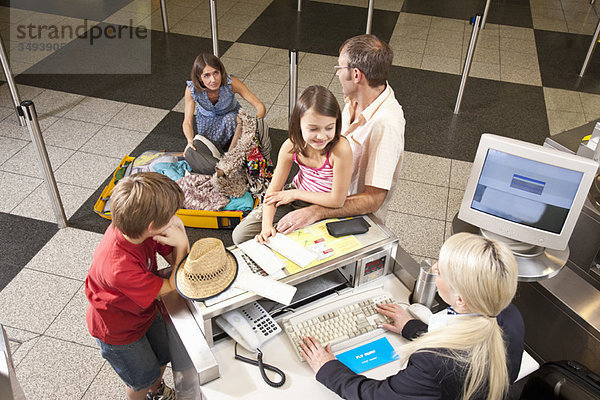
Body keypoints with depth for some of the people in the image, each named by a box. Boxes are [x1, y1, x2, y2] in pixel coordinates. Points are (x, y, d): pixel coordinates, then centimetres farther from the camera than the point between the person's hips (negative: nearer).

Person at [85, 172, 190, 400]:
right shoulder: (119, 268, -46)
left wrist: (180, 240, -34)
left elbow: (176, 261, -13)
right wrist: (181, 244, -34)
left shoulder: (133, 227, -26)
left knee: (162, 357, 28)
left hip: (146, 312, 7)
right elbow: (172, 287, -30)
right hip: (118, 330, -6)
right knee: (143, 377, 18)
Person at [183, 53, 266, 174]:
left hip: (231, 117, -1)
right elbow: (187, 122, -20)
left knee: (230, 119, -38)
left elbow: (260, 106, -30)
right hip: (207, 124, 1)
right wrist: (190, 141, -41)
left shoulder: (230, 83, -29)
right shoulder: (192, 89, -26)